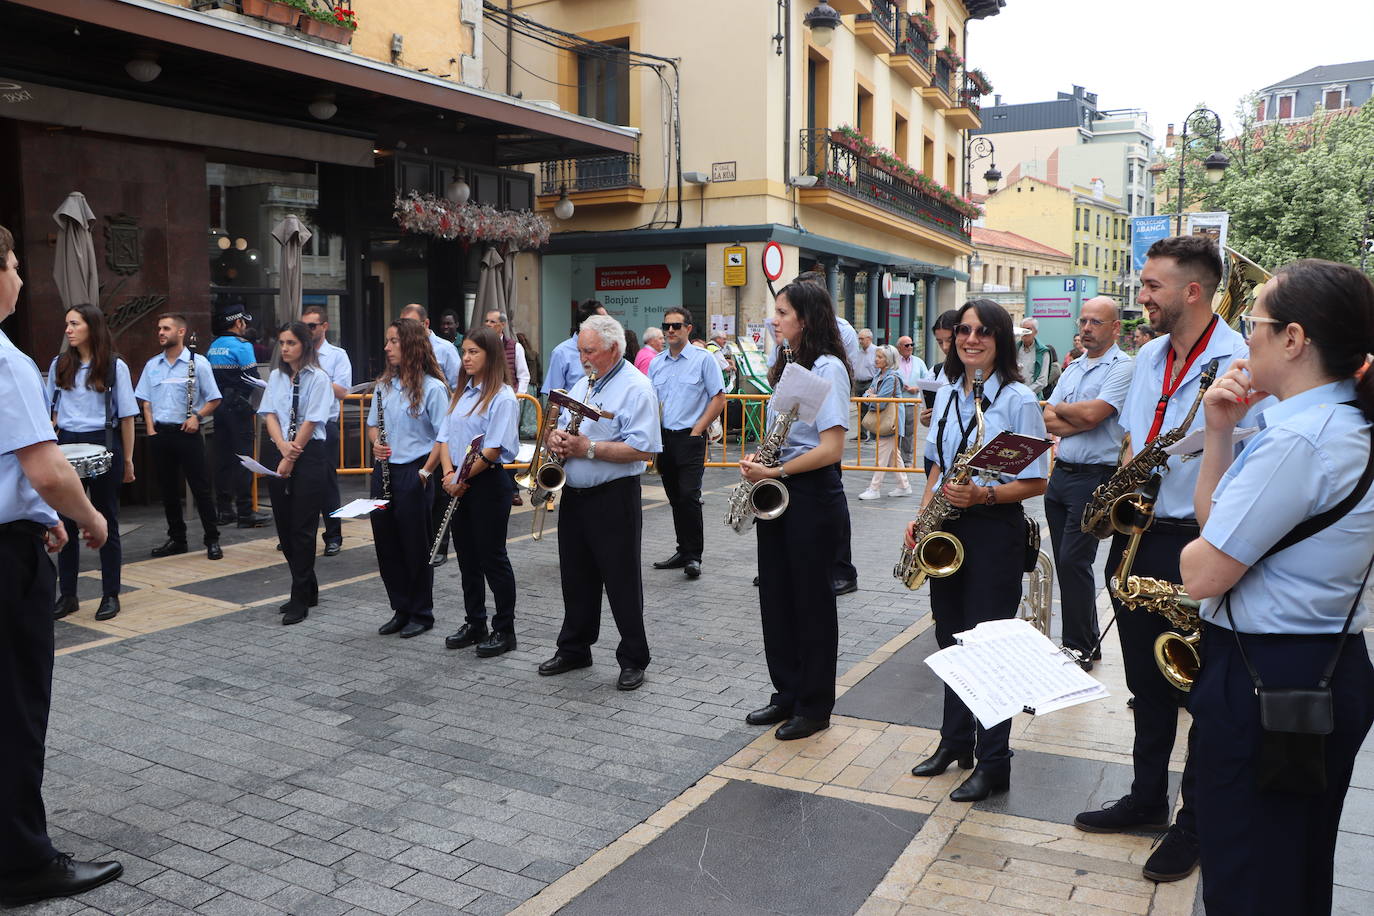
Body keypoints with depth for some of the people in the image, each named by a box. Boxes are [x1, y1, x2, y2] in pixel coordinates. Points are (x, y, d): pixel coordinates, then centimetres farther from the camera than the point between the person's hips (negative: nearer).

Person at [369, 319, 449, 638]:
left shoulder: (432, 388, -10)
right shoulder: (384, 385, 9)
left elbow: (443, 437, -12)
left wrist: (426, 471, -17)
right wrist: (375, 442, -2)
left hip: (414, 473, -6)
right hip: (385, 471, 6)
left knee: (416, 545, 4)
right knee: (386, 543, 10)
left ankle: (422, 614, 19)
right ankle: (401, 610, 25)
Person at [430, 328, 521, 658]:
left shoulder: (503, 398, -12)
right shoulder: (461, 393, 12)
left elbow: (493, 450, -18)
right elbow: (445, 437, 7)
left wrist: (463, 478, -16)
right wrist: (449, 474, -8)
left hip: (489, 483, -7)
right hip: (458, 484, 7)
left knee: (492, 557, 0)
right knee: (467, 556, 14)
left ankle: (504, 630, 12)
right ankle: (474, 624, 27)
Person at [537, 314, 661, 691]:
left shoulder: (636, 388, -12)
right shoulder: (582, 384, 15)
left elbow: (642, 449, -21)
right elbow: (561, 425, 22)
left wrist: (590, 449, -22)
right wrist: (555, 436, -2)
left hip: (614, 498, -8)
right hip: (574, 494, 8)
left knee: (622, 581, 1)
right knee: (576, 577, 16)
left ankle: (633, 659, 13)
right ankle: (573, 649, 30)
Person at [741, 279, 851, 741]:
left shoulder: (827, 368, -14)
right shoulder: (788, 365, 13)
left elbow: (831, 447, -21)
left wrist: (774, 471, -20)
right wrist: (758, 459, 1)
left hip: (813, 495, -9)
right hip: (776, 492, 9)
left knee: (812, 599, 3)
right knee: (776, 596, 13)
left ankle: (815, 707, 17)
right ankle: (787, 694, 27)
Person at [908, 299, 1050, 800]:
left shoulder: (1018, 399, -11)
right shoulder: (947, 393, 9)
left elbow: (1037, 482, -10)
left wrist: (983, 495, -24)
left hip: (994, 530, -6)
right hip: (946, 529, 7)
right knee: (950, 636, 15)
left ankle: (993, 763, 13)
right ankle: (954, 740, 32)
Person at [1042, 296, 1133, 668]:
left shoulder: (1122, 367, -7)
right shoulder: (1072, 369, 16)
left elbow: (1092, 414, -20)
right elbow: (1048, 421, 7)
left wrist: (1061, 408, -1)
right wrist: (1082, 421, -10)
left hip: (1095, 477, -8)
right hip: (1061, 473, 8)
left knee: (1074, 562, -8)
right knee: (1065, 562, 11)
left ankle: (1081, 649, 4)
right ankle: (1085, 641, 22)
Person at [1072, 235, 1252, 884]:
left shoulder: (1239, 363, -16)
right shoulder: (1149, 356, 10)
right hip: (1135, 538, 7)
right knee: (1147, 682, 18)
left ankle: (1196, 822, 25)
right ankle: (1147, 798, 35)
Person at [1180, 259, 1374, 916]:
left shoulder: (1297, 439, -24)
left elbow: (1203, 573, -22)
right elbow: (1217, 519, 10)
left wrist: (1194, 552, 0)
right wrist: (1219, 433, 1)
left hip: (1263, 681, -10)